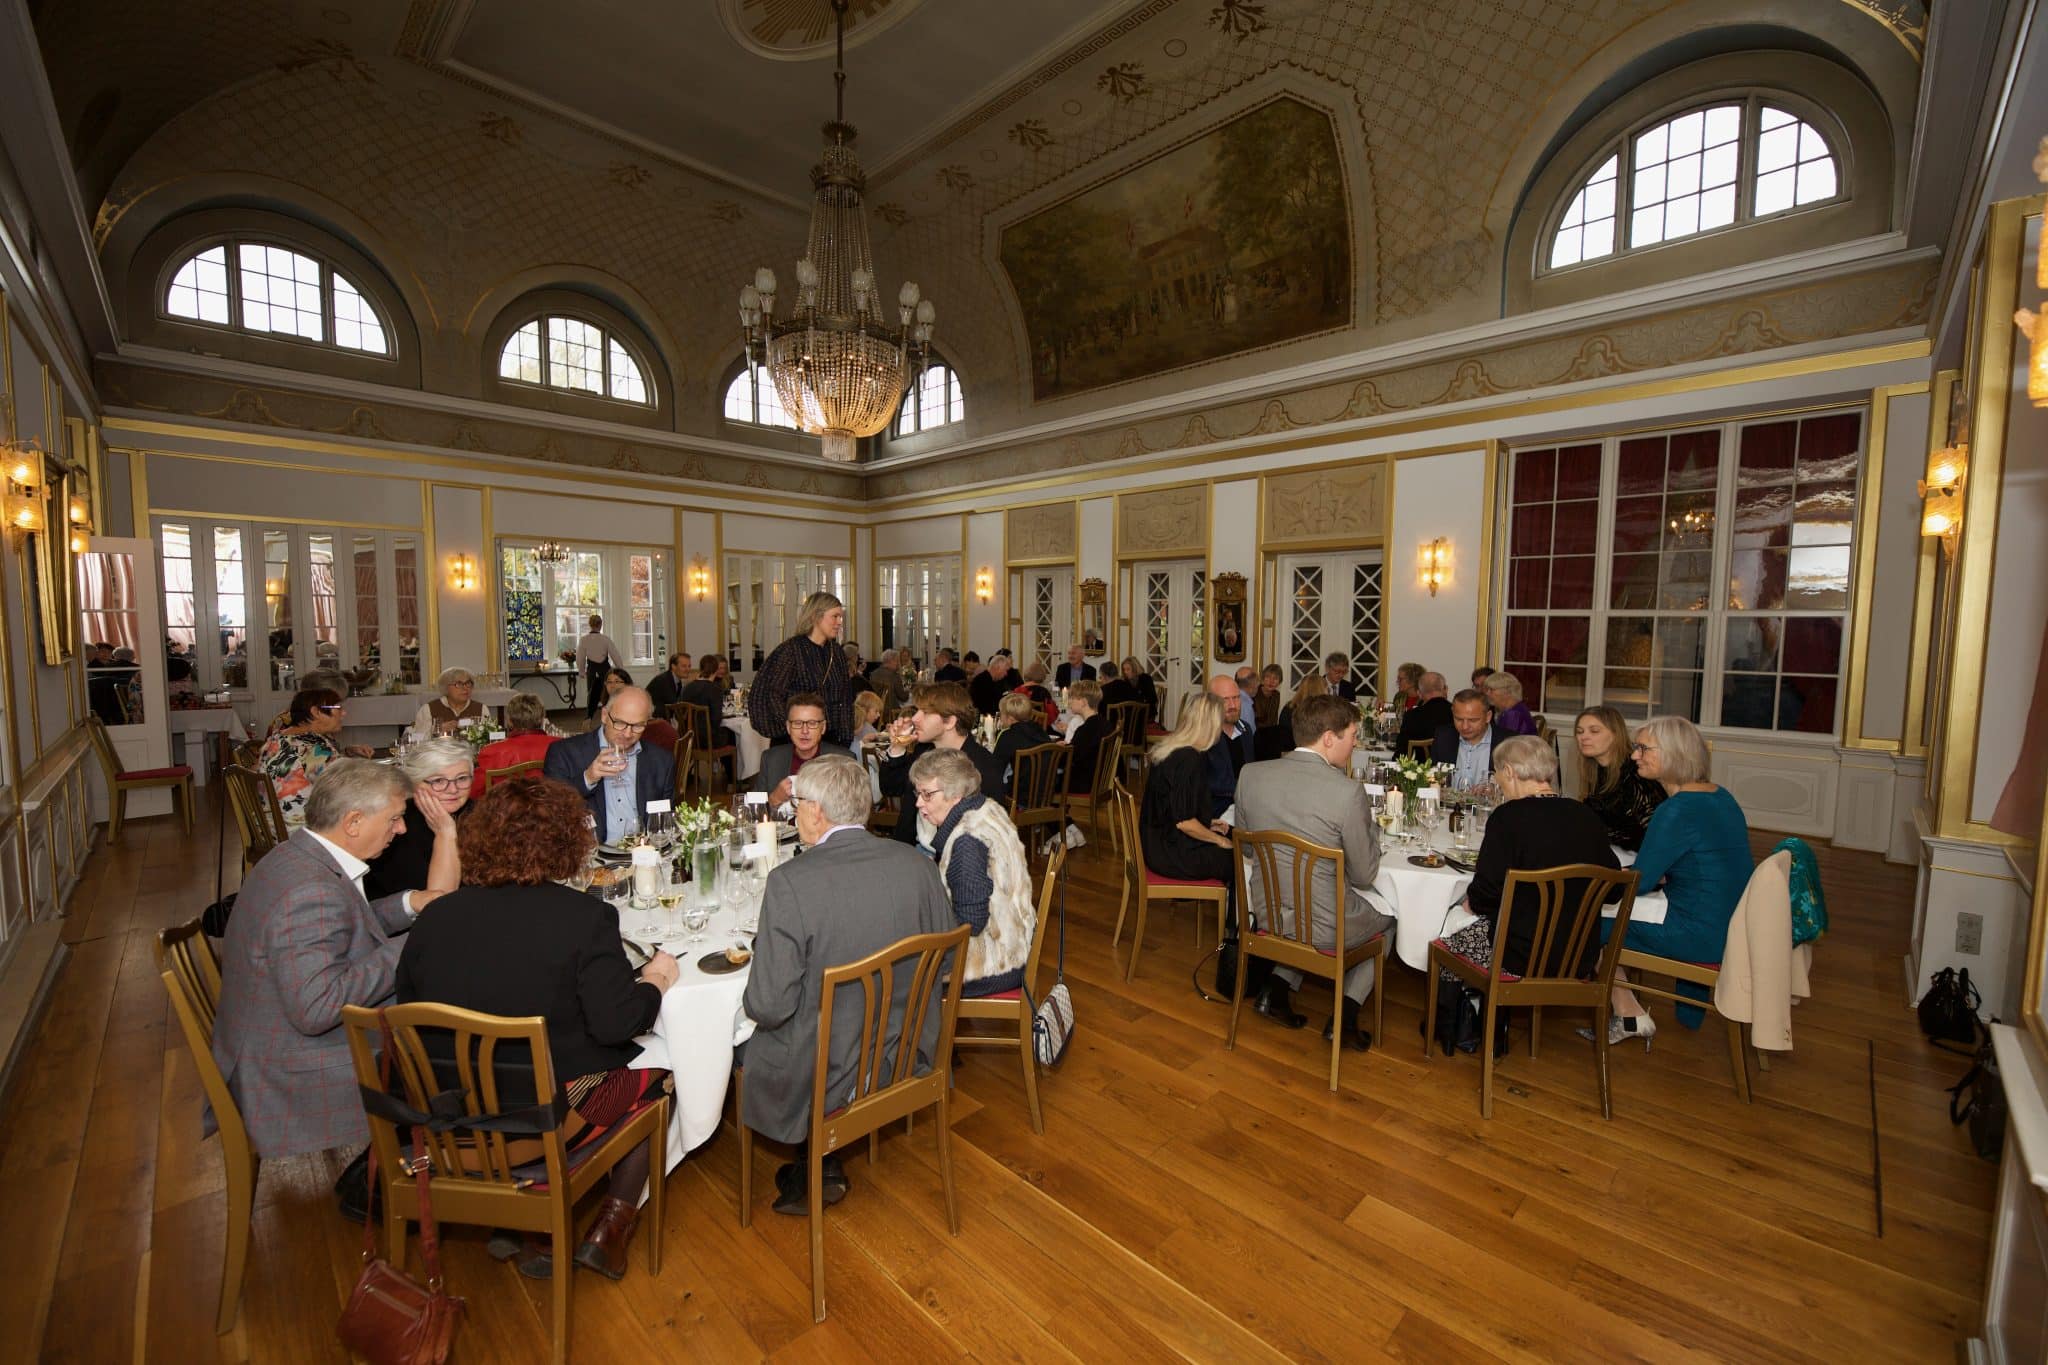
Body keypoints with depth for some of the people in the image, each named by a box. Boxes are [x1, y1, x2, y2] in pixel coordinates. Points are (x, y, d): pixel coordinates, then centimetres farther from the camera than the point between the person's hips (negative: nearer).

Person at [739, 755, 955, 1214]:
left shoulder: (790, 882, -24)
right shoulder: (919, 863, -11)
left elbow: (769, 1006, -20)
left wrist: (750, 999, 2)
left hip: (822, 1076, -5)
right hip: (909, 1056, 5)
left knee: (741, 1040, 23)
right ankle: (823, 1162, 32)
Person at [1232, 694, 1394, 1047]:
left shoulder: (1250, 774, -7)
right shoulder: (1348, 792, -21)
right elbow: (1364, 875, -9)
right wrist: (1370, 825, 5)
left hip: (1266, 914, 5)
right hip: (1324, 927, -4)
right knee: (1388, 915, 26)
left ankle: (1277, 987, 22)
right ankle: (1345, 1013, 19)